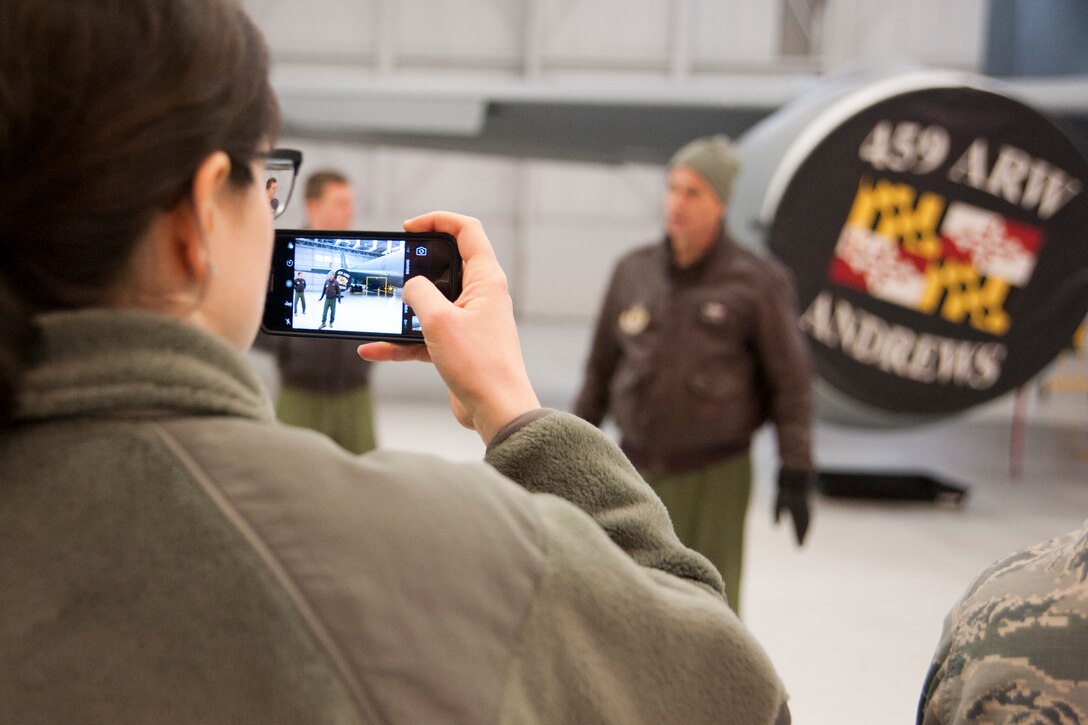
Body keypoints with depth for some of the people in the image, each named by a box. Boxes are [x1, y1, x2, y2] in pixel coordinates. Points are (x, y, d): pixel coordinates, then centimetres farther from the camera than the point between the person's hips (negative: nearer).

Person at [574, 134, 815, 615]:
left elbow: (790, 380, -3)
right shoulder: (634, 272, 6)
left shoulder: (757, 282, -5)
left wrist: (794, 473, -7)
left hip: (715, 478, -4)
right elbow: (601, 366, 14)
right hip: (636, 470, 4)